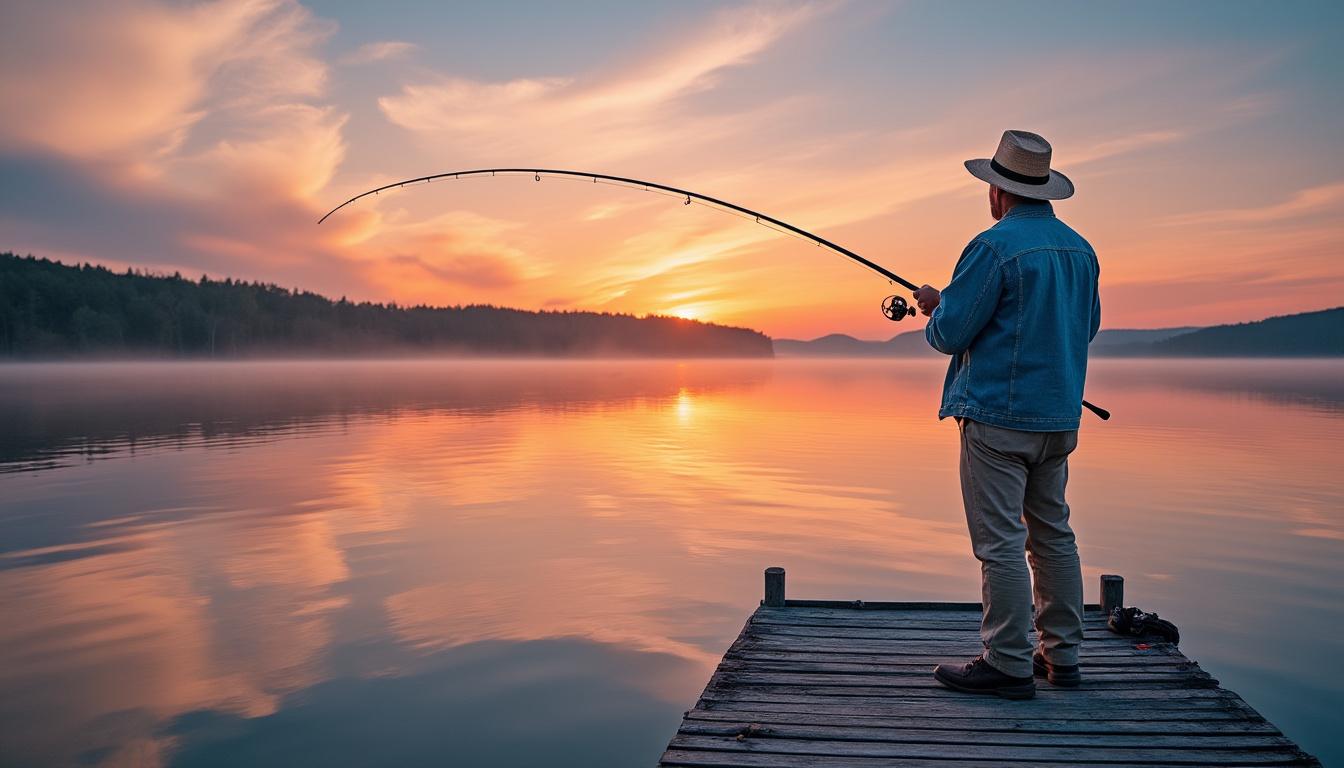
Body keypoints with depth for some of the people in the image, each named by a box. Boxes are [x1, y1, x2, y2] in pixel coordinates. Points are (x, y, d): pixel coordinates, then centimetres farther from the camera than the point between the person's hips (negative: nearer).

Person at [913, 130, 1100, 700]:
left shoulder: (994, 247, -14)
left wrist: (933, 307, 8)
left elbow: (949, 332, -13)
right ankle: (1061, 654, 23)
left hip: (998, 415, -8)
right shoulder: (1080, 249, 11)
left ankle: (1009, 664, 2)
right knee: (1052, 535, 15)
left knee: (1000, 541, -3)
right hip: (1059, 418, 8)